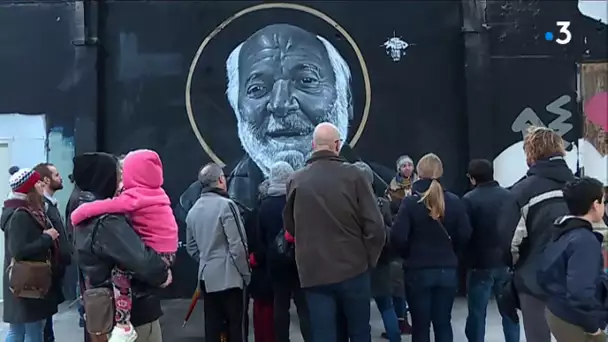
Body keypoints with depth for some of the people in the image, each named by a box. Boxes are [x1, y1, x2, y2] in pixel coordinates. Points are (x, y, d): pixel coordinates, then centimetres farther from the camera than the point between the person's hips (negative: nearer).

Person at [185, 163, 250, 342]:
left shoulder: (193, 210, 7)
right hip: (230, 277, -7)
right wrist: (246, 272, -5)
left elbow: (191, 247, 14)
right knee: (236, 326, 2)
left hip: (207, 277, 7)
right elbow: (237, 245, -16)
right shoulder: (225, 205, -14)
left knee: (212, 326, 13)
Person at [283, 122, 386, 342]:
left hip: (313, 273, 2)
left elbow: (289, 226, 12)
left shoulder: (296, 180, 1)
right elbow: (375, 225, -9)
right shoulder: (352, 175, -7)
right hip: (352, 269, -1)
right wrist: (369, 259, 5)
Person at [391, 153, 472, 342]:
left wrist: (409, 256, 4)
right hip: (448, 270, 3)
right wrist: (451, 254, 14)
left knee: (420, 326, 8)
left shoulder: (410, 202, -10)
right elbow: (465, 235, -1)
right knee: (444, 323, 14)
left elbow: (398, 237, -15)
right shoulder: (454, 201, -1)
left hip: (418, 271, -3)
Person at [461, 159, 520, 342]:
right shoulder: (508, 196, 2)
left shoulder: (469, 199, -12)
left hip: (480, 264, -4)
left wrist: (465, 259, 3)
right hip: (506, 262, 4)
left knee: (477, 314, 4)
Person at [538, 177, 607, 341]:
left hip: (555, 312, 9)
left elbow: (544, 274, 11)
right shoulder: (586, 240, -22)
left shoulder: (561, 232, 5)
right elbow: (580, 292, -31)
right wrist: (592, 325, -18)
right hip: (574, 323, -8)